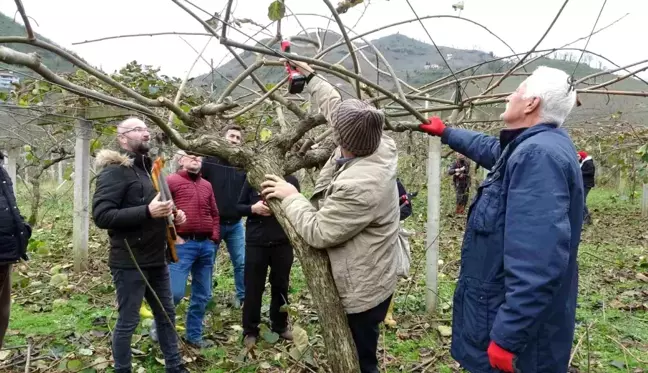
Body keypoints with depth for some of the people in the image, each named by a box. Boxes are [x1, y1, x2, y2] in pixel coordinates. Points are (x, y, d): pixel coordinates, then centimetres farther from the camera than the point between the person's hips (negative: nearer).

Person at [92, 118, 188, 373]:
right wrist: (147, 211, -30)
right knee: (128, 322, 4)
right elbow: (101, 215, -22)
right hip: (129, 262, -8)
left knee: (167, 314, 17)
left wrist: (172, 214, 6)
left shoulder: (148, 169, 14)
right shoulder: (114, 171, -12)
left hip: (156, 260, 9)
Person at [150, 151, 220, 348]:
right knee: (175, 292, -9)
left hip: (206, 245, 6)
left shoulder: (207, 185, 17)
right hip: (183, 244, -5)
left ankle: (194, 335, 24)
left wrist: (214, 238, 10)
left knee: (203, 295, 10)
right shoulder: (171, 181, 0)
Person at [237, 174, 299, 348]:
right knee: (253, 287, 6)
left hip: (283, 243, 1)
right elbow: (239, 206, 6)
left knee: (280, 286, 14)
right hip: (256, 243, -1)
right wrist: (253, 208, -16)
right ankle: (250, 330, 20)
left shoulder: (291, 180, 2)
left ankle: (280, 325, 31)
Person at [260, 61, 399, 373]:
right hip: (365, 281, 9)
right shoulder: (377, 147, -9)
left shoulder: (358, 186, -35)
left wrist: (290, 196, -13)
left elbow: (317, 232, -25)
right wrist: (310, 76, 16)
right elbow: (336, 107, 7)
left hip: (361, 291, -9)